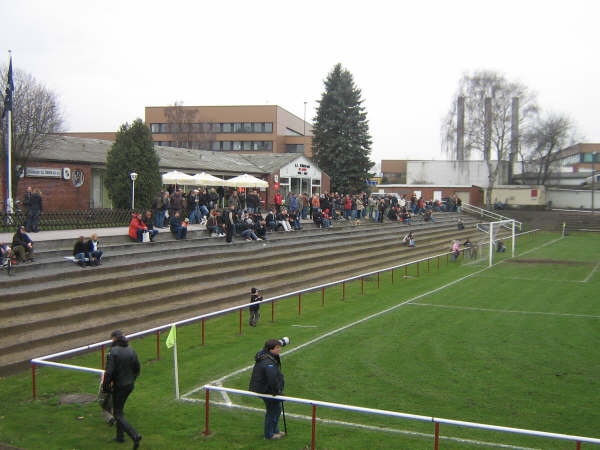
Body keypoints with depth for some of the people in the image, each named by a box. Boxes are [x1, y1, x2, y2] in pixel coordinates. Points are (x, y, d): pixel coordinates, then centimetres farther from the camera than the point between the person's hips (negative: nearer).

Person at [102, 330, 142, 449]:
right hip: (130, 385, 7)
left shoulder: (113, 352, -18)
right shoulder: (131, 350, 3)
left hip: (119, 386, -7)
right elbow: (137, 369, 9)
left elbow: (109, 372, -20)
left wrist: (105, 387, -9)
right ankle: (120, 436, 31)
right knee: (120, 409, 24)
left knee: (118, 414, 0)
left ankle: (135, 435, -15)